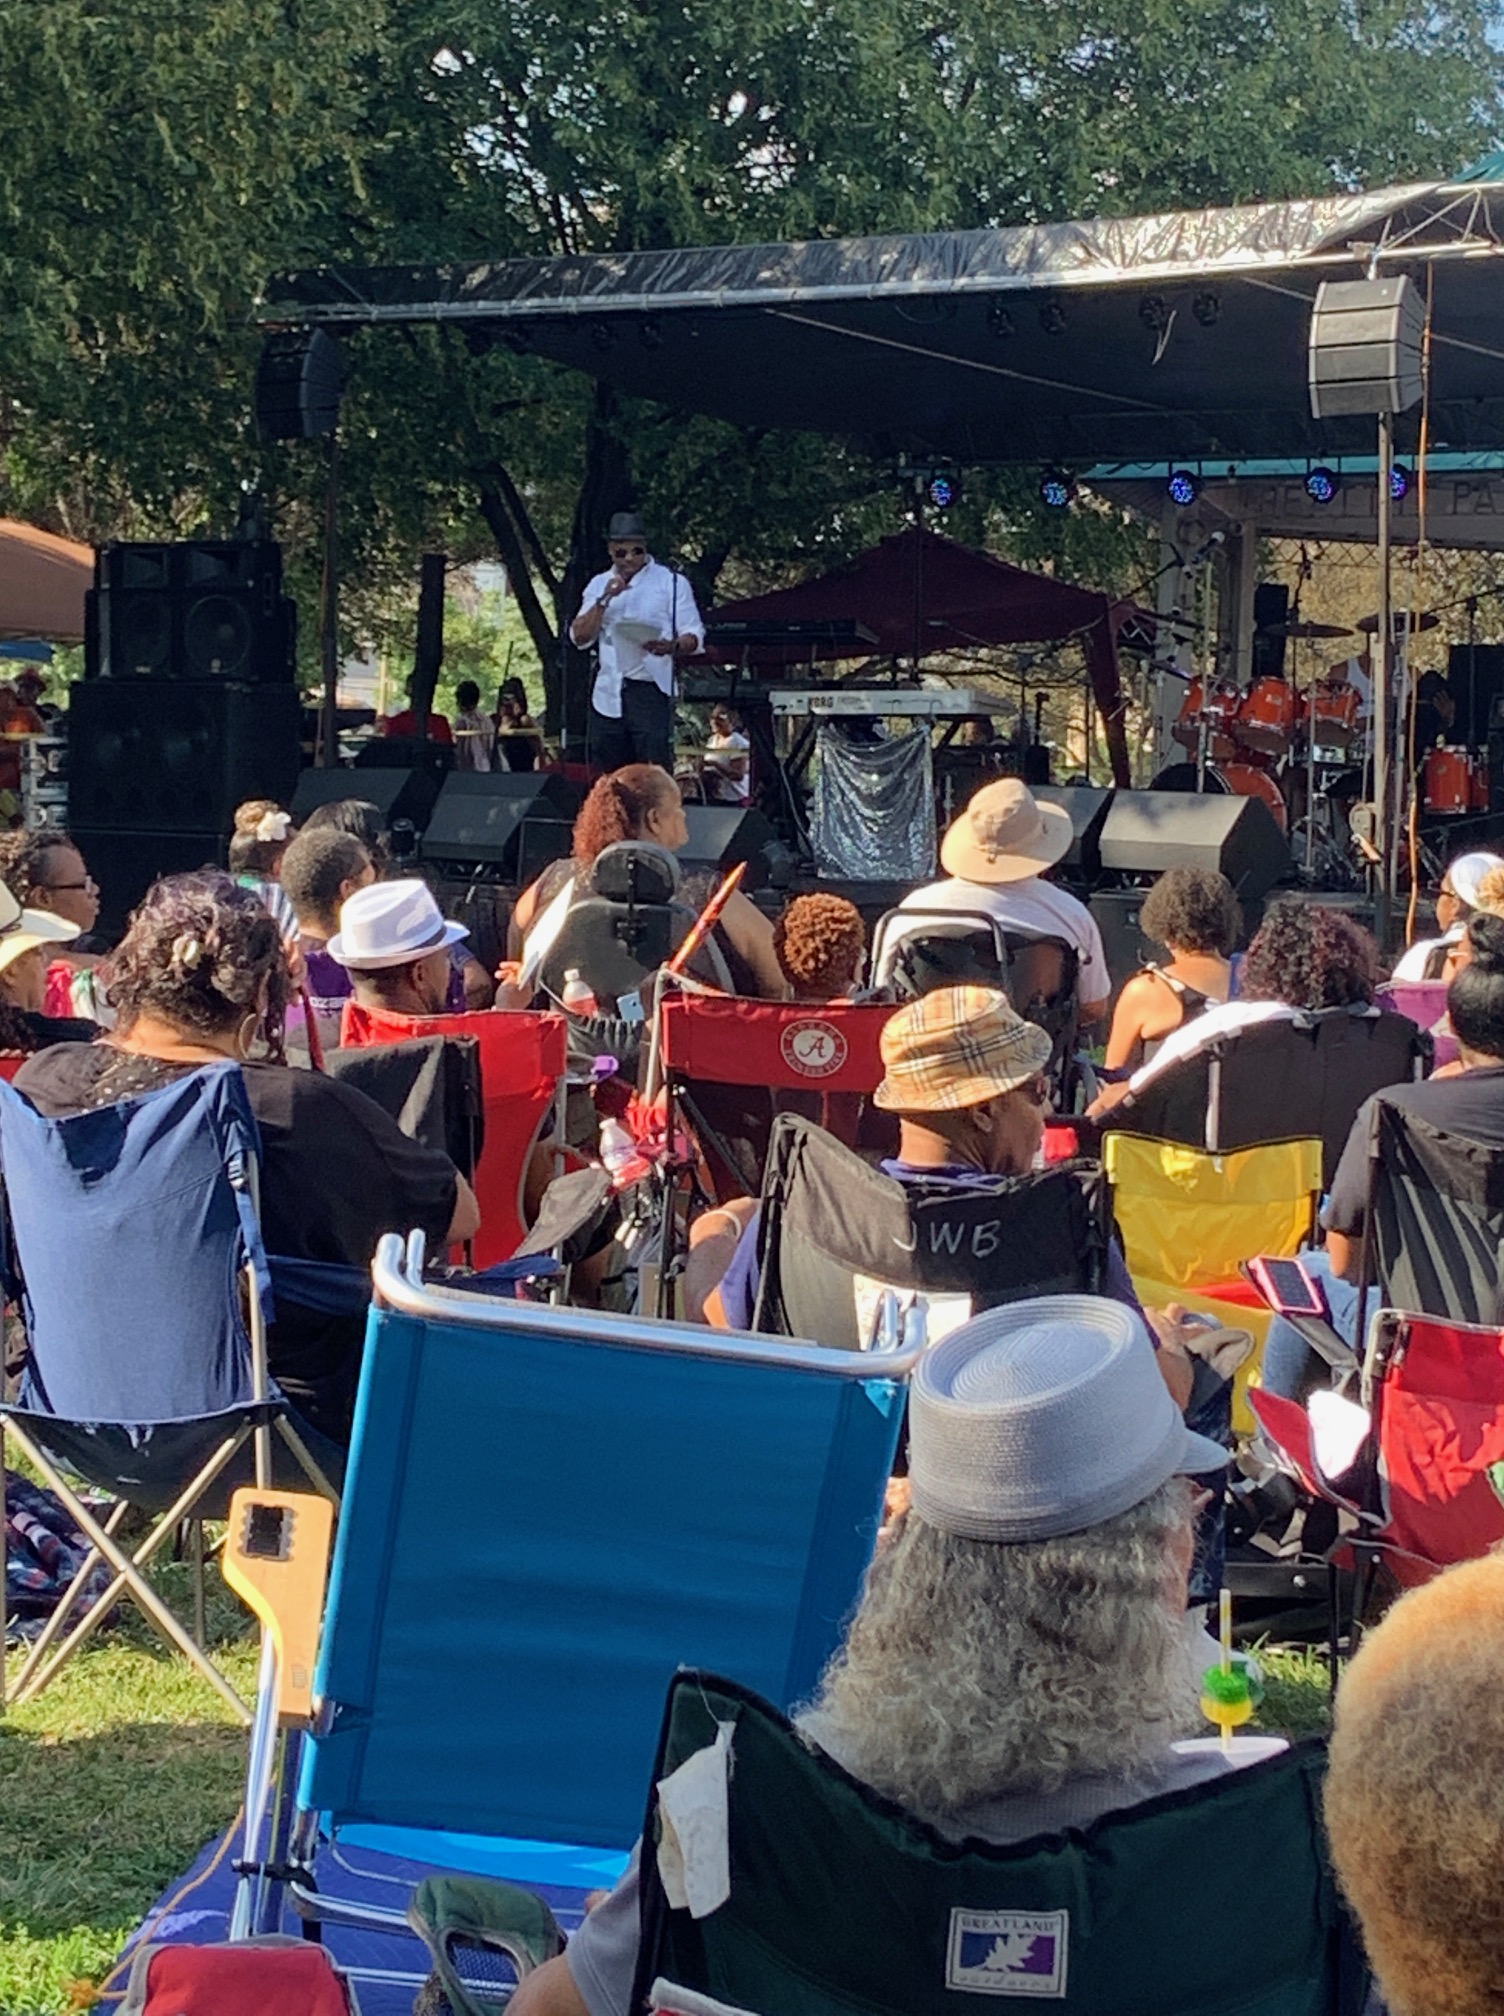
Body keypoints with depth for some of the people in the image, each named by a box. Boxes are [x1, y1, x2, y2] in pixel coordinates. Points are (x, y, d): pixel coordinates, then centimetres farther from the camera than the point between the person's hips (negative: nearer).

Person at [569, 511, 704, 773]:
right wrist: (604, 600, -8)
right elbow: (580, 637, 4)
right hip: (608, 694, 4)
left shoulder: (671, 582, 3)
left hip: (650, 690, -4)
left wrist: (672, 647, -22)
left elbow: (694, 637, 0)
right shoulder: (599, 584, 14)